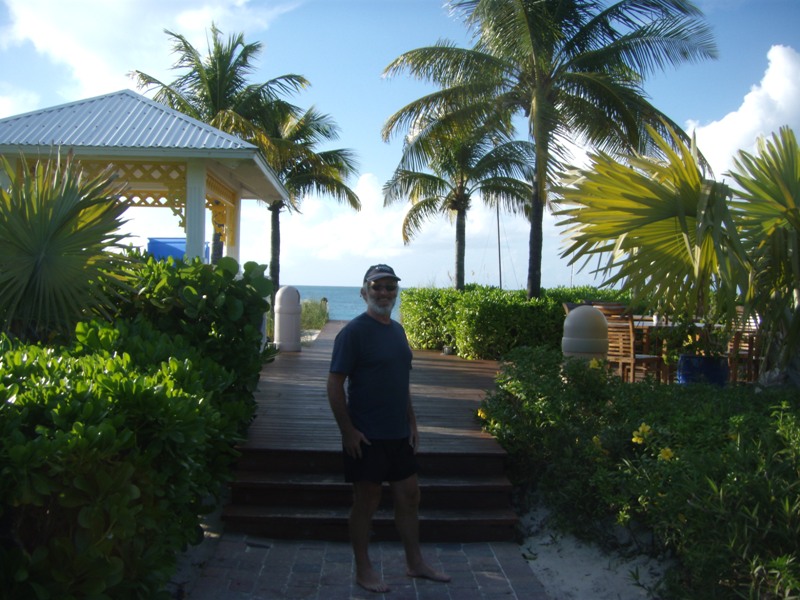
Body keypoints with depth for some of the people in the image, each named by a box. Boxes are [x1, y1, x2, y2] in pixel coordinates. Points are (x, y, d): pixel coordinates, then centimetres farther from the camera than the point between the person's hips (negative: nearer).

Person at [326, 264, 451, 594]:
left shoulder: (397, 330, 10)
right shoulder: (354, 331, -13)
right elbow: (335, 385, -15)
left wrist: (412, 423, 14)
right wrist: (348, 430, -17)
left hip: (398, 434, 7)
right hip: (366, 436, -7)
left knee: (409, 495, 15)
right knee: (366, 501, 5)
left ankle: (415, 562, 31)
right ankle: (363, 570, 22)